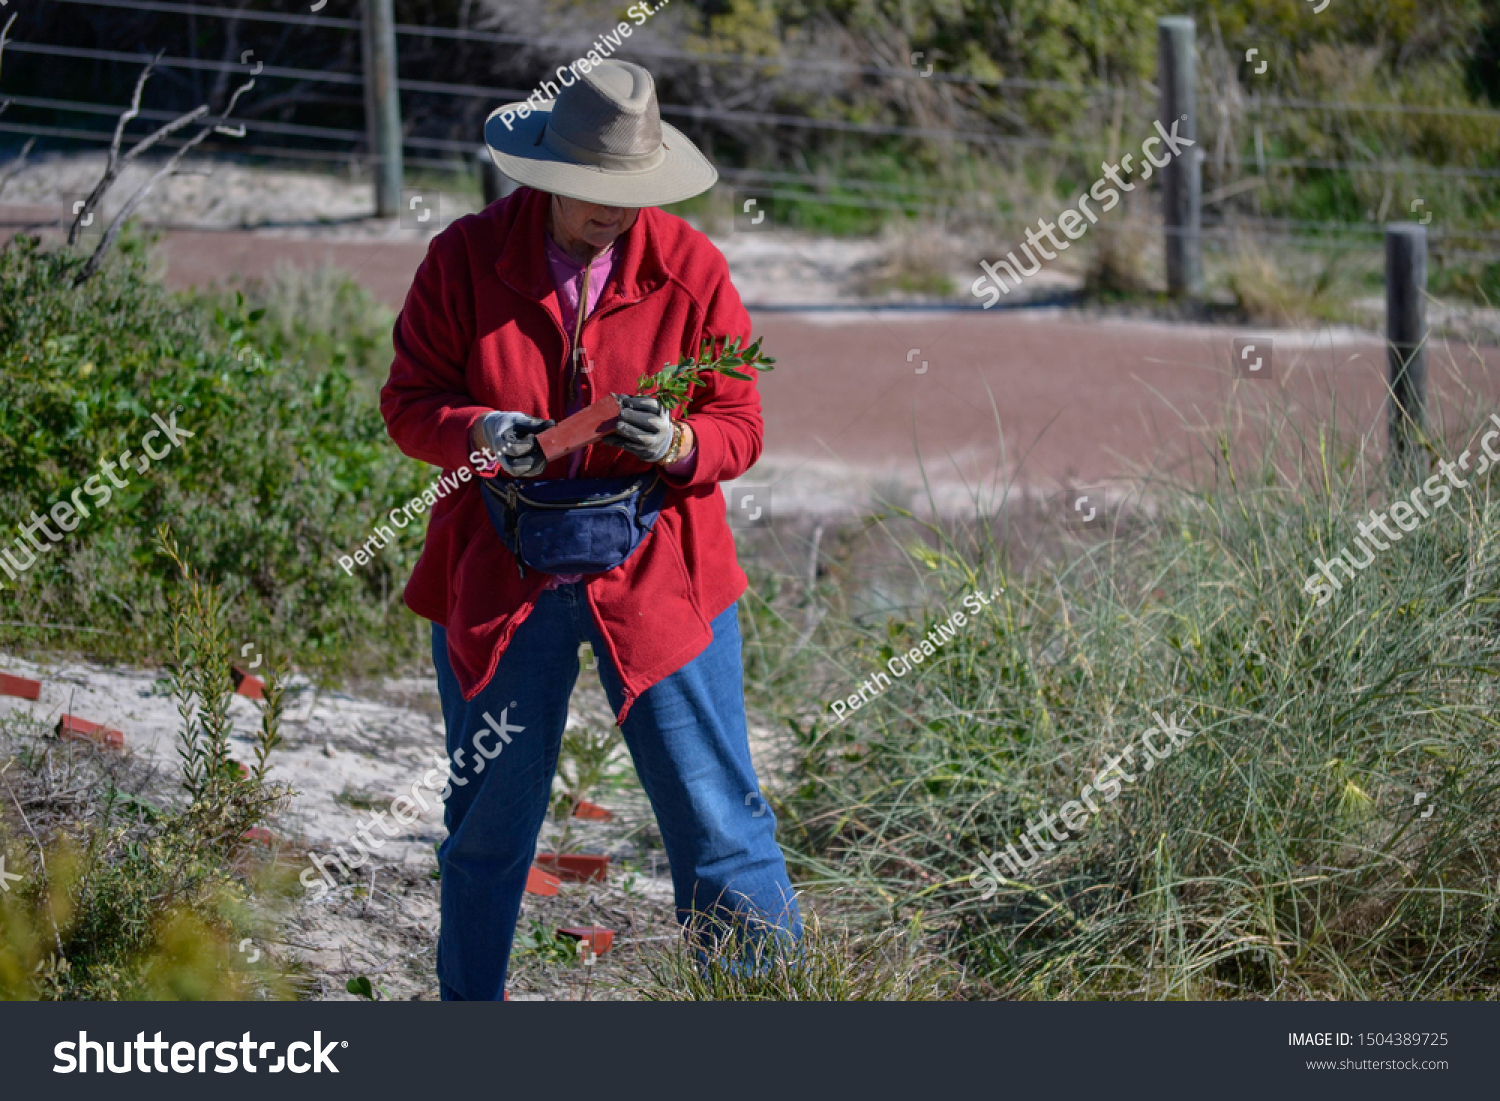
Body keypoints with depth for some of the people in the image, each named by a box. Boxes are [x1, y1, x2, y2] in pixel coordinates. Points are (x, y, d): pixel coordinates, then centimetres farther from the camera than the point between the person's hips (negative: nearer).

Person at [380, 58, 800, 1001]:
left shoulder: (690, 269, -3)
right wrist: (482, 434, -24)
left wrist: (674, 445, -23)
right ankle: (468, 1009, 29)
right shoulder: (467, 258, -4)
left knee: (718, 817, -2)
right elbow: (408, 402, -3)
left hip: (654, 571, 0)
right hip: (499, 572, 1)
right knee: (489, 822, 12)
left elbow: (740, 428, -1)